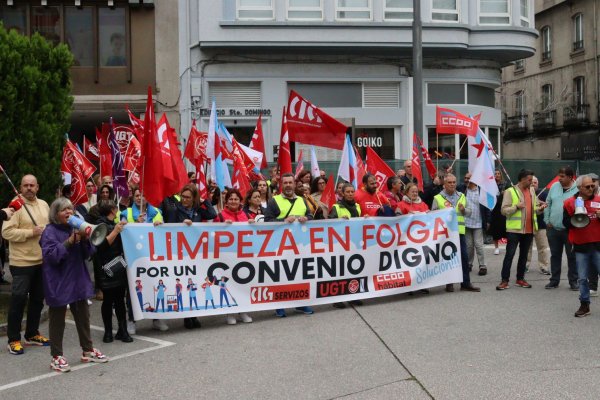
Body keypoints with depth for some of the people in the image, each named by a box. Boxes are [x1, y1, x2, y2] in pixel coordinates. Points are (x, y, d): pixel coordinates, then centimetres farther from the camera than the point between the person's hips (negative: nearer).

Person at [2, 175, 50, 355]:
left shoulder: (43, 204, 10)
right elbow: (6, 232, -18)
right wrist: (31, 232, -22)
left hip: (42, 261, 7)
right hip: (21, 262, -7)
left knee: (37, 299, 15)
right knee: (18, 300, -3)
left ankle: (32, 334, 28)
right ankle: (13, 339, 6)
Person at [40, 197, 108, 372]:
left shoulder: (75, 228, 8)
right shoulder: (50, 232, -11)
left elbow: (88, 253, 7)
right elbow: (51, 255, -23)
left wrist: (85, 239, -11)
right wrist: (69, 241, -25)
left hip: (78, 281, 7)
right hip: (59, 283, -6)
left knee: (83, 316, 15)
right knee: (57, 320, 3)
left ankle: (88, 351, 27)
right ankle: (56, 357, 11)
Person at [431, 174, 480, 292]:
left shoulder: (461, 196, 14)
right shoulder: (438, 198, 1)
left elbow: (469, 213, 15)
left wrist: (464, 210, -5)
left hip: (460, 231, 4)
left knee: (464, 257, 3)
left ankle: (466, 283, 10)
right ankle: (449, 284, 12)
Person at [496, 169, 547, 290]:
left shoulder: (532, 191, 13)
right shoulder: (510, 191, -6)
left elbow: (535, 208, 21)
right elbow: (504, 210, -9)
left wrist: (540, 209, -1)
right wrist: (516, 206, -21)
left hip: (529, 229, 6)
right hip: (514, 229, -6)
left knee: (524, 255, 12)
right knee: (509, 254, -6)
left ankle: (520, 278, 21)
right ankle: (505, 280, -3)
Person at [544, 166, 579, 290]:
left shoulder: (578, 189, -9)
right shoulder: (554, 186, 6)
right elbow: (548, 204, 12)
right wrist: (547, 220, 6)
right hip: (553, 228, 4)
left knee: (572, 256, 6)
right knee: (555, 255, 12)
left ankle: (573, 281, 16)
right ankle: (554, 280, 22)